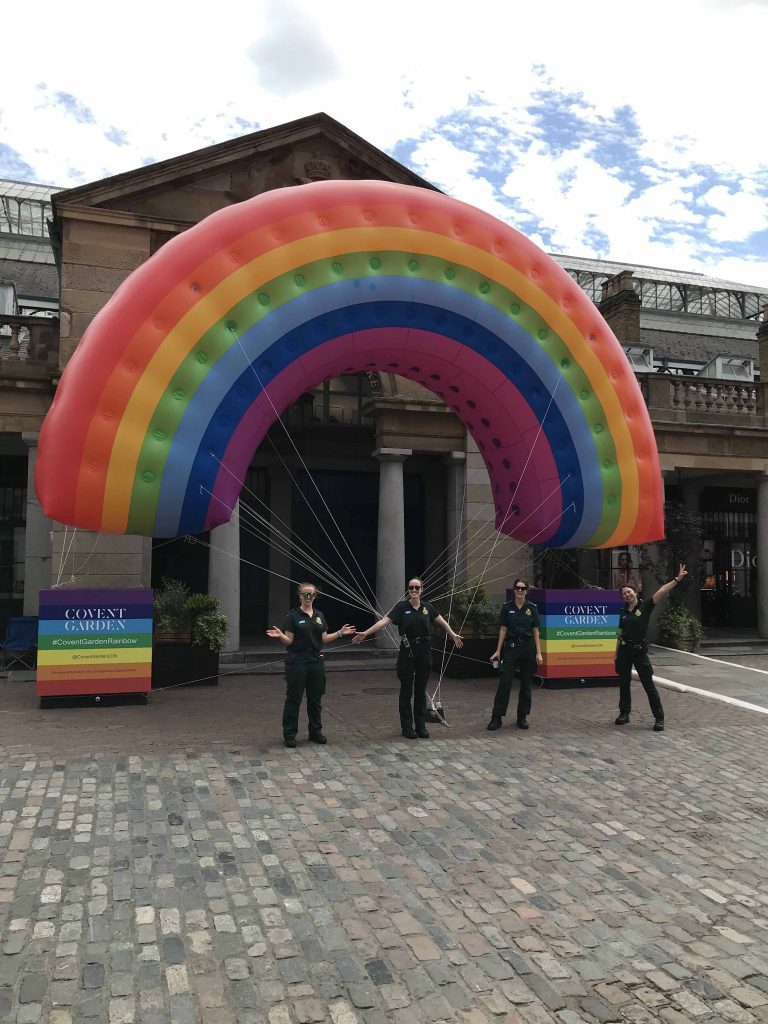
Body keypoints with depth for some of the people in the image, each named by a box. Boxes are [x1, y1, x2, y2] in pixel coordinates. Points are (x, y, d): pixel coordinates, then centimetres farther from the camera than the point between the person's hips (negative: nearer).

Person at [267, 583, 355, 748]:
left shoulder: (319, 615, 10)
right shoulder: (293, 616, -5)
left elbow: (324, 638, 11)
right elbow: (289, 641, -8)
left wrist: (340, 633, 2)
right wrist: (279, 635, -27)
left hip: (316, 660, 5)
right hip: (297, 661, -5)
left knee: (315, 698, 11)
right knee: (293, 698, 1)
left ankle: (315, 731, 23)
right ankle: (289, 734, 9)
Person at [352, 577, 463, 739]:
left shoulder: (427, 607, 4)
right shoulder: (402, 607, -6)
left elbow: (442, 621, 18)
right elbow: (384, 621, -14)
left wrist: (453, 635, 25)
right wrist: (365, 633, -23)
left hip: (424, 652, 3)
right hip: (407, 652, -3)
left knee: (421, 690, 9)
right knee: (406, 690, 4)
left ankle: (421, 726, 18)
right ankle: (407, 727, 13)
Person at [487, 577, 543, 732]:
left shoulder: (532, 608, 2)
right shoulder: (507, 607, 1)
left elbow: (535, 631, 3)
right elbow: (503, 630, 3)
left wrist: (539, 653, -2)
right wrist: (498, 651, -1)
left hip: (528, 648, 1)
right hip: (511, 647, -1)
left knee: (526, 684, 6)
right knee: (504, 682, -7)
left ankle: (522, 717, 17)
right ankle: (496, 717, -3)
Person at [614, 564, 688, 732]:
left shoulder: (645, 606, -4)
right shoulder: (623, 612, 8)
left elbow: (661, 592, -16)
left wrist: (677, 579, -26)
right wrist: (616, 655, 13)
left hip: (640, 650, -5)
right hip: (624, 650, 5)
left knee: (649, 685, -3)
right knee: (624, 683, 11)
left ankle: (659, 718, 2)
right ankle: (624, 714, 23)